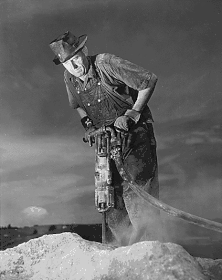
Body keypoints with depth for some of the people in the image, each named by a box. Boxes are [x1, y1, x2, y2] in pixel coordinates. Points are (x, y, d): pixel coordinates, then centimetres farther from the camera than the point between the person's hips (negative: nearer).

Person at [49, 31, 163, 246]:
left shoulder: (106, 63, -17)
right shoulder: (69, 78, 1)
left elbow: (149, 81, -14)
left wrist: (131, 114, -17)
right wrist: (87, 123, 2)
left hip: (135, 133, -6)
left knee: (135, 190, -14)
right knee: (110, 194, 4)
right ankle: (122, 247, 17)